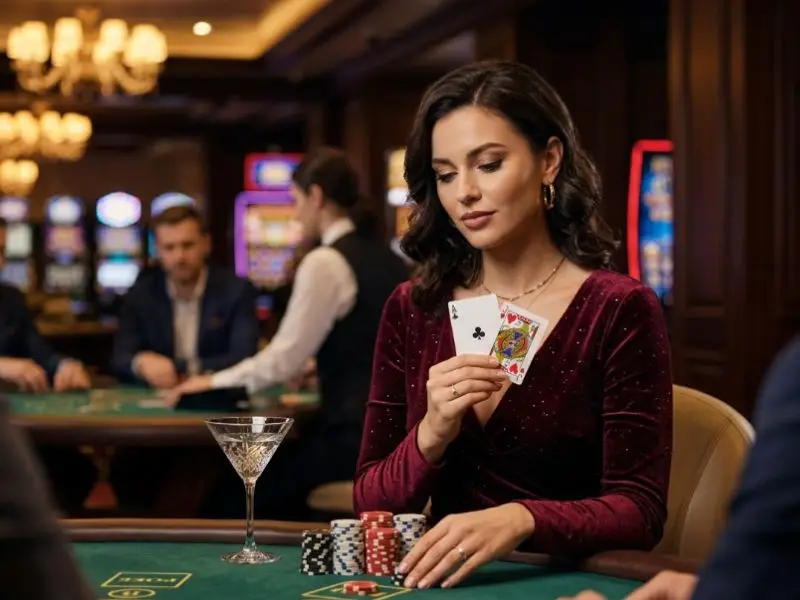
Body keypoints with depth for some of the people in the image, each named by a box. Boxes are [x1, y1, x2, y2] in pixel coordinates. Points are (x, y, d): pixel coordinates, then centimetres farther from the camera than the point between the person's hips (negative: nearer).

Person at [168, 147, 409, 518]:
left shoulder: (325, 262, -11)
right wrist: (316, 370, 31)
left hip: (356, 433, -8)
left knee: (235, 498, 5)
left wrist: (213, 383, 2)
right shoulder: (385, 257, 12)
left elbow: (284, 360, -11)